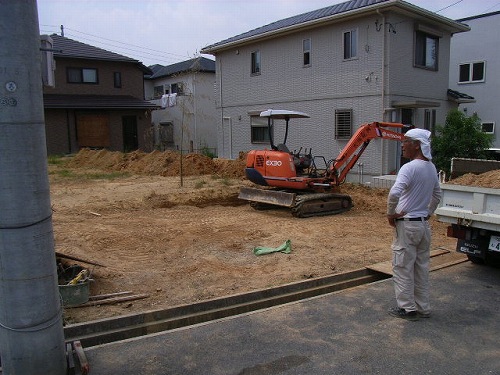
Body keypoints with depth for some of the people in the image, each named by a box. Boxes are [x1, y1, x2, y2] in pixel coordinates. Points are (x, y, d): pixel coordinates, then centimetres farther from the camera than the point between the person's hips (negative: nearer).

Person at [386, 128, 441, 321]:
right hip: (424, 224, 8)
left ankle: (408, 308, 12)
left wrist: (391, 213, -17)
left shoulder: (410, 168, -19)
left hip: (406, 225, -8)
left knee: (403, 267, 3)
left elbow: (394, 193, -32)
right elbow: (437, 195, 21)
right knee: (421, 267, 16)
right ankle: (423, 307, 25)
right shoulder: (431, 168, 9)